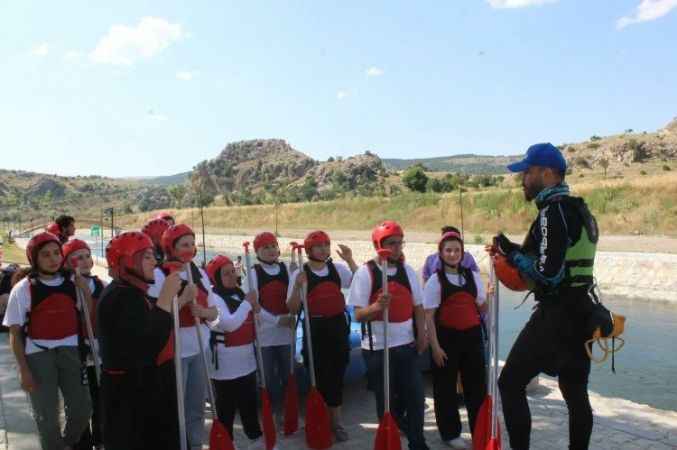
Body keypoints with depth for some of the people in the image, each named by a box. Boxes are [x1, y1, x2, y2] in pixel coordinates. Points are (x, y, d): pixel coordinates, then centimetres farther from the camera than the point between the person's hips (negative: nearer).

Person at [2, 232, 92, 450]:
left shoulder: (73, 282, 1)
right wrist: (23, 369, -9)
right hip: (38, 355, -3)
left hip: (70, 352, 3)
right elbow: (15, 333, -3)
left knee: (82, 409, 10)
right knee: (47, 416, 10)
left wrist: (85, 291, -10)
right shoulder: (23, 289, -6)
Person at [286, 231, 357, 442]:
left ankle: (335, 420, 29)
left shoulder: (338, 268, 3)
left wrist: (350, 261, -10)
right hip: (314, 329, -3)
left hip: (338, 326, 3)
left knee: (337, 375, 11)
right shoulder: (300, 274, -6)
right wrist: (298, 286, -24)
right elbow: (293, 308, -7)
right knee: (318, 376, 5)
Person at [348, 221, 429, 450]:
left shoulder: (407, 270, 5)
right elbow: (358, 314, -13)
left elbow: (418, 306, 12)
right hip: (378, 347, -4)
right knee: (386, 400, 9)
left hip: (407, 344, 4)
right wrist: (376, 306, -32)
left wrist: (421, 333, 0)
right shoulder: (365, 272, -10)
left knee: (415, 396, 8)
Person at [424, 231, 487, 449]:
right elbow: (428, 317, -8)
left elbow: (482, 307, 15)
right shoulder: (435, 280, -6)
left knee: (477, 385, 11)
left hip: (472, 336, 4)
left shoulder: (472, 276, 7)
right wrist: (435, 346, -13)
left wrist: (490, 295, -6)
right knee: (446, 387, 6)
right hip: (447, 337, -4)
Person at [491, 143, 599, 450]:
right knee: (575, 392, 17)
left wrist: (512, 252, -10)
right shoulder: (580, 210, 13)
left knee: (510, 383, 0)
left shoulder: (553, 211, -17)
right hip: (580, 312, 10)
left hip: (556, 315, -10)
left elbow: (548, 273, -24)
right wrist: (512, 254, 12)